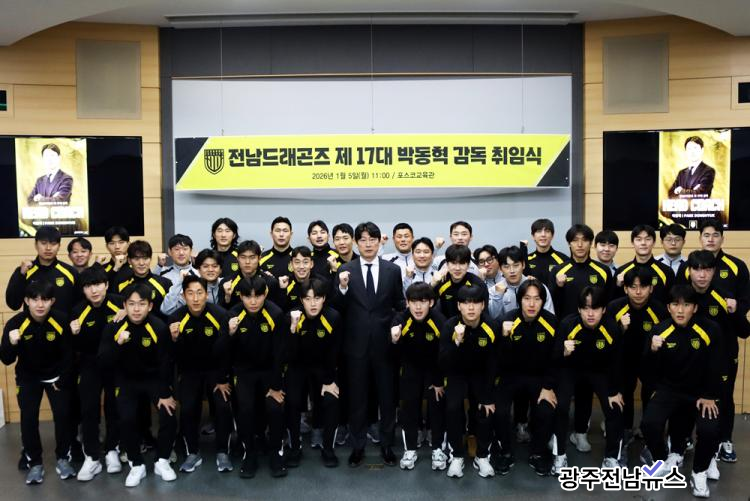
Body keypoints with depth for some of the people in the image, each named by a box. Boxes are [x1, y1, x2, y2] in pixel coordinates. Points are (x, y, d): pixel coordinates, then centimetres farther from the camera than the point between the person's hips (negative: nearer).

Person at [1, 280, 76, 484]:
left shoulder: (61, 321, -22)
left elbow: (69, 353, -8)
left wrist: (63, 379, -7)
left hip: (56, 375, 0)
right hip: (28, 376, 0)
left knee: (63, 414, -9)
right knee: (28, 418, -9)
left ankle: (62, 459, 10)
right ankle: (35, 463, 9)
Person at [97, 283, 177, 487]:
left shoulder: (159, 328, -20)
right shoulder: (113, 328, -15)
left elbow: (167, 363, -14)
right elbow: (102, 363, -17)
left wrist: (166, 394, -14)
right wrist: (118, 344, -34)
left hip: (155, 379, -1)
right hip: (127, 380, 1)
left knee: (169, 416, -17)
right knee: (126, 419, -20)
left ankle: (162, 462, 7)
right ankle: (137, 465, 3)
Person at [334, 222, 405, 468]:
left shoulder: (393, 270, 0)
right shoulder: (346, 270, -2)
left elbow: (399, 305, 7)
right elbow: (339, 309, -4)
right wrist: (343, 287, -21)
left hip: (384, 342, 1)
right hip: (356, 343, 0)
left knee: (387, 396, 11)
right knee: (357, 397, 11)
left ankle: (387, 445, 27)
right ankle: (357, 446, 25)